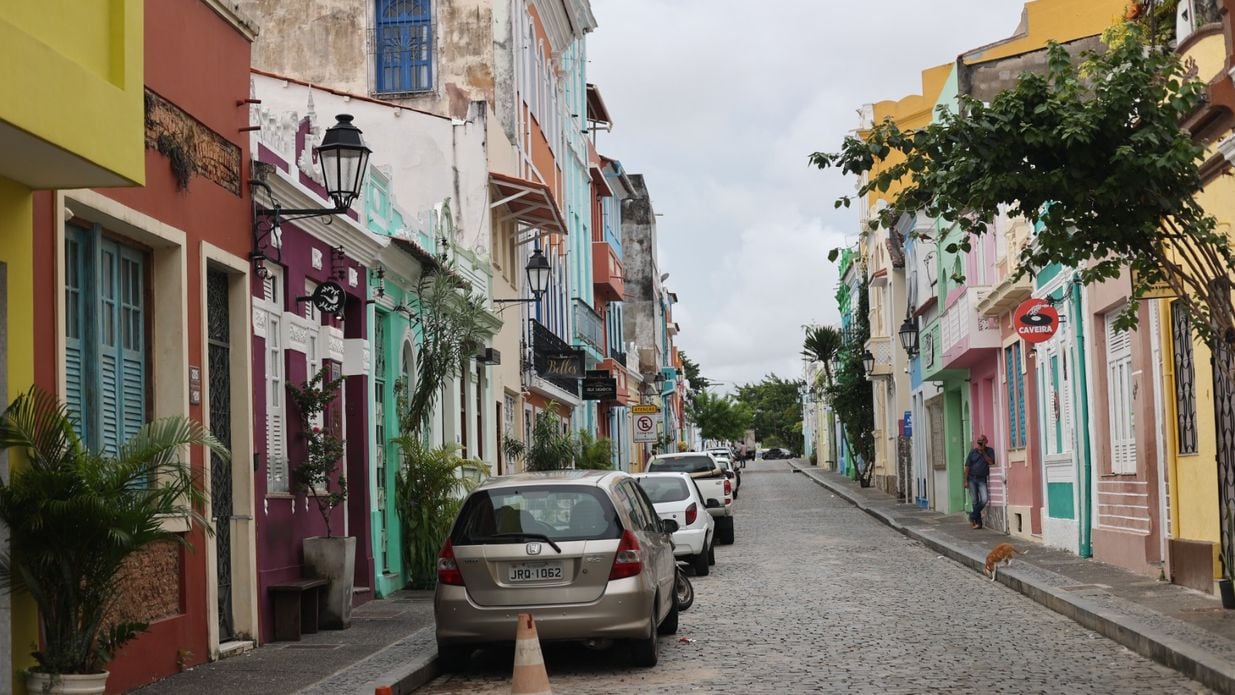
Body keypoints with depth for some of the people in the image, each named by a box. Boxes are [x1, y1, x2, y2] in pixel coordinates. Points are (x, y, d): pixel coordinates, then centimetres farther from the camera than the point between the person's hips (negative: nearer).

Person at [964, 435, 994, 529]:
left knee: (984, 499, -16)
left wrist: (983, 452, -13)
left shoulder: (989, 451, 3)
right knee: (975, 501, 0)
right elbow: (967, 467, 1)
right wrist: (966, 481, -4)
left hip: (982, 479, 0)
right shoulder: (972, 452, 2)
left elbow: (991, 462, -10)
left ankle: (972, 516, 3)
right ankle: (978, 522, 6)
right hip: (972, 479, 0)